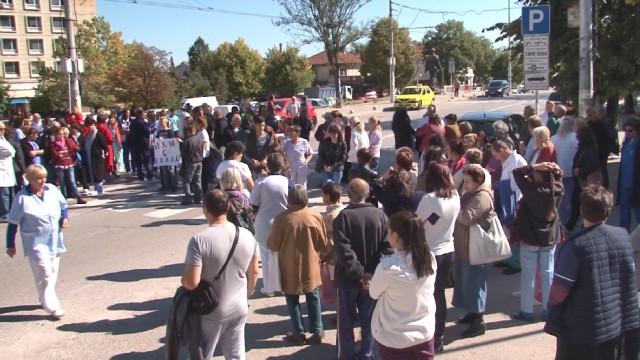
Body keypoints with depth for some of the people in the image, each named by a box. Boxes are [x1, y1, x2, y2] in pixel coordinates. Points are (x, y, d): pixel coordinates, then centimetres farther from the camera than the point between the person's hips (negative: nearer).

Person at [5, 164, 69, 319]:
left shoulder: (52, 189, -2)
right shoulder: (22, 197, -14)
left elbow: (63, 206, 15)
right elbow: (13, 223, -6)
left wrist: (65, 218, -6)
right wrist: (10, 245, -3)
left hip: (54, 241, 6)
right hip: (36, 244, -6)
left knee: (52, 273, 17)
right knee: (45, 274, -8)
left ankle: (44, 299, 37)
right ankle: (52, 307, -1)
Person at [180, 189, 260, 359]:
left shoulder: (199, 240, -22)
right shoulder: (247, 236, -5)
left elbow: (191, 282, -25)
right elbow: (254, 272, 6)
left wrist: (183, 280, -2)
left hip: (210, 313, -4)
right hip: (239, 310, 4)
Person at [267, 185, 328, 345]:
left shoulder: (282, 218, -17)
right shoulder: (316, 216, -10)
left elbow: (272, 245, -9)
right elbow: (323, 243, -1)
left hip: (290, 268, -2)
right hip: (311, 266, 2)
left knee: (293, 300, 14)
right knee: (313, 298, 17)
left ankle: (299, 333, 20)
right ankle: (317, 331, 21)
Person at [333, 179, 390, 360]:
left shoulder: (343, 217, -15)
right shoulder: (380, 215, -4)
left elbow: (344, 251, -22)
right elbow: (386, 247, -9)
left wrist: (359, 273, -17)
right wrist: (372, 272, -13)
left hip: (348, 278, -3)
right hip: (371, 278, 3)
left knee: (346, 320, 12)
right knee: (368, 319, 16)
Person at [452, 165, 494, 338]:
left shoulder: (482, 197, -18)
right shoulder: (469, 194, 12)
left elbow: (467, 217, -27)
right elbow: (461, 216, 18)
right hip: (464, 247, 10)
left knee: (473, 284, -3)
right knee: (465, 282, 18)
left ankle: (478, 322, 7)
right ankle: (472, 313, 33)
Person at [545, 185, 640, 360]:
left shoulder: (575, 245, -22)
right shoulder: (623, 236, -6)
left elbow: (559, 290, -17)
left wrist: (553, 316, 3)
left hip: (579, 331, -5)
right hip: (614, 325, 5)